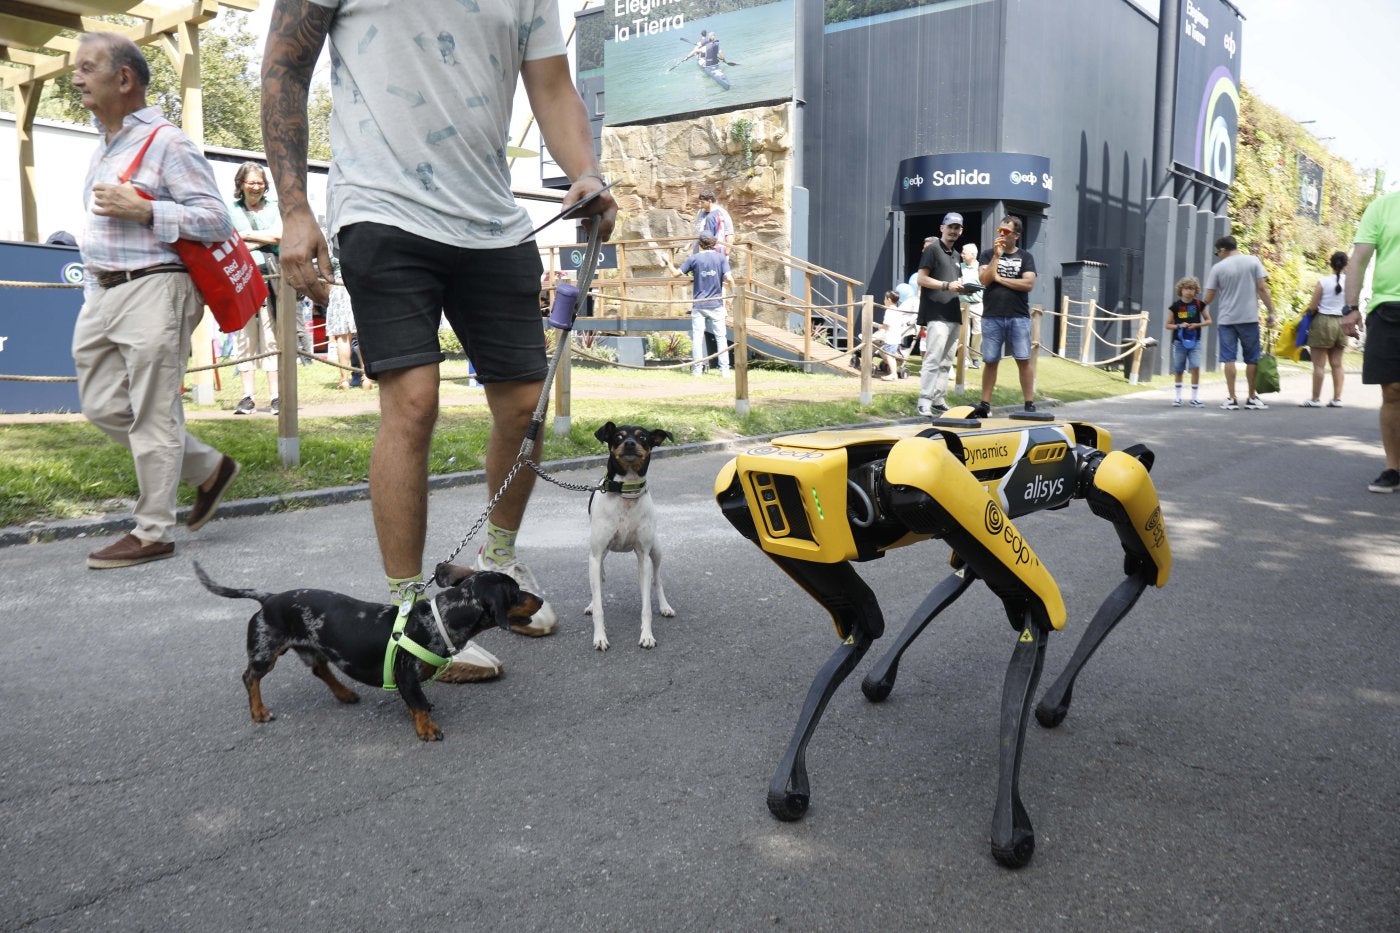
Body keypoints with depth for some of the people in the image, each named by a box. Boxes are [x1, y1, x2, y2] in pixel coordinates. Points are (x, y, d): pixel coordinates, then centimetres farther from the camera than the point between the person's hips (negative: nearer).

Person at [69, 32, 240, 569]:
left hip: (152, 291, -9)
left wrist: (142, 210, -20)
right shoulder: (104, 146, 19)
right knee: (104, 407, 11)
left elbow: (217, 220, -13)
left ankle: (151, 533, 4)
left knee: (151, 415, -5)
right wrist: (93, 292, 23)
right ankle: (209, 469, 24)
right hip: (102, 294, 9)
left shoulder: (166, 143, -8)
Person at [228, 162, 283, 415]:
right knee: (244, 337, 0)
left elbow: (278, 235, 0)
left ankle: (275, 395, -2)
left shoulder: (274, 207, 15)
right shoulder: (230, 211, 13)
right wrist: (263, 239, -3)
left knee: (271, 336, -3)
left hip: (268, 276, 0)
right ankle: (247, 396, 3)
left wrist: (245, 235, 1)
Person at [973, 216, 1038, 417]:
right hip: (992, 317, 1)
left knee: (1023, 360, -4)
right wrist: (997, 256, -9)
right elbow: (984, 280, -5)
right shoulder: (987, 254, 10)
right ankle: (985, 404, 8)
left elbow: (1028, 284, -6)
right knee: (990, 361, 3)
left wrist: (999, 278, -5)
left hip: (1019, 317, -1)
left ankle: (1029, 404, -2)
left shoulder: (1025, 256, 8)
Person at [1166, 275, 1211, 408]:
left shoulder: (1199, 304, 1)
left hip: (1194, 341, 0)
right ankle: (1178, 397, 19)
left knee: (1195, 367, -11)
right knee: (1178, 370, 7)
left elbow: (1208, 321, 7)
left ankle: (1195, 398, -3)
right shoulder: (1175, 306, -2)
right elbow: (1168, 325, 3)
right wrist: (1179, 325, -15)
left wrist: (1197, 325, -11)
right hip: (1179, 341, 0)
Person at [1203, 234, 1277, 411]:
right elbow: (1262, 289, -3)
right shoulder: (1253, 261, 1)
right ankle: (1252, 398, 16)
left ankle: (1232, 399, 0)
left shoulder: (1218, 268, -2)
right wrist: (1271, 312, 1)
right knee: (1252, 358, 9)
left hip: (1226, 319, -1)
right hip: (1249, 317, 1)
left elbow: (1208, 298, -1)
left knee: (1229, 358, 2)